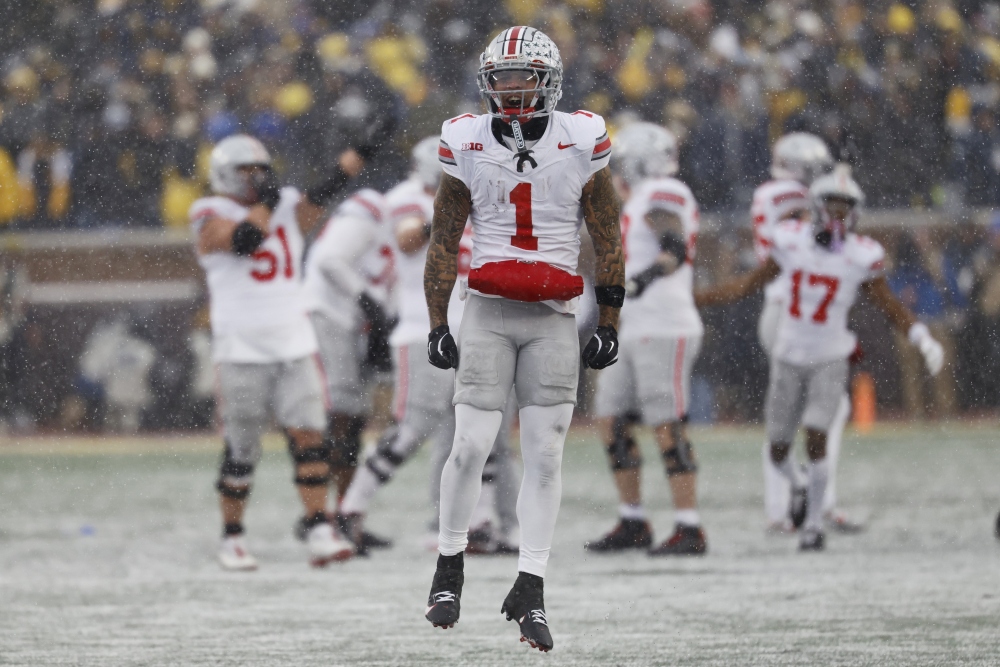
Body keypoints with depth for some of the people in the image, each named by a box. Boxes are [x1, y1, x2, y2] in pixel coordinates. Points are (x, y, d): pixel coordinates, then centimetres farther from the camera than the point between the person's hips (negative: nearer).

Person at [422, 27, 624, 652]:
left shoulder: (581, 142, -2)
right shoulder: (467, 143, 1)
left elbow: (609, 241, 4)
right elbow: (444, 242, 8)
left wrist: (609, 324, 2)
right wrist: (437, 324, 3)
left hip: (554, 318, 0)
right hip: (487, 312, 0)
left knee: (544, 455, -3)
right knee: (471, 447, -6)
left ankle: (529, 592, 1)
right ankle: (450, 567, 13)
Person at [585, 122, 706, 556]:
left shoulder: (661, 195, -10)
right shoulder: (638, 204, 20)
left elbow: (676, 250, -25)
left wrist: (648, 275, -41)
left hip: (664, 332, -10)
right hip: (634, 333, 10)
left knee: (667, 428, -11)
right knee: (611, 421, 10)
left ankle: (690, 531, -10)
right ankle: (633, 524, 16)